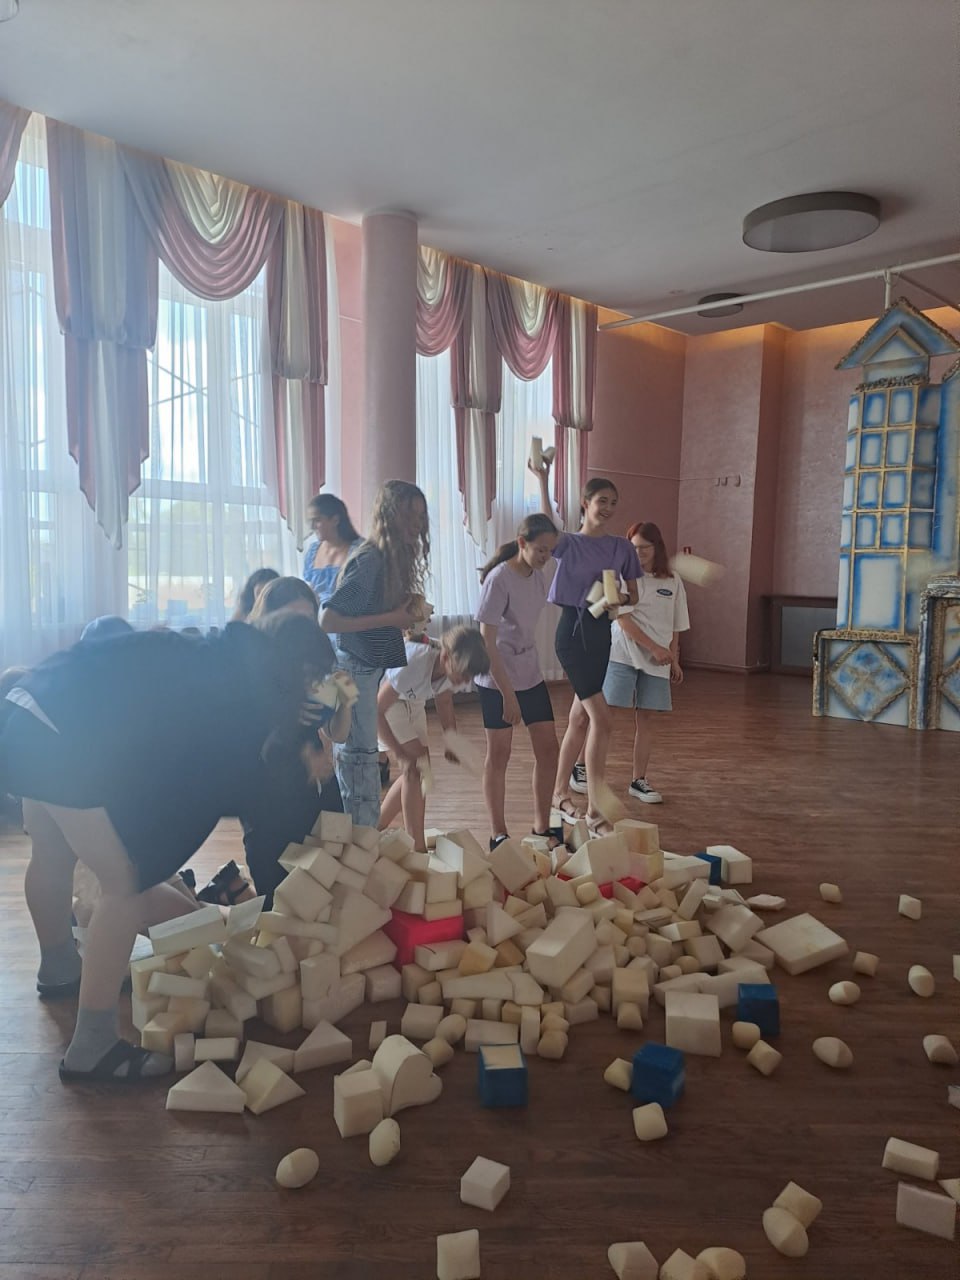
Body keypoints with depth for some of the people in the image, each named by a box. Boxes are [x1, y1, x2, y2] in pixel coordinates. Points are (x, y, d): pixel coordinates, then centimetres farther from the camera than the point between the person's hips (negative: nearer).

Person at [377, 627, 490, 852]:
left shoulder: (451, 667, -19)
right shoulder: (413, 664, -40)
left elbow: (444, 702, 2)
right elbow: (377, 711, -31)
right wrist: (402, 755, -29)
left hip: (411, 701, 7)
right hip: (379, 700, -7)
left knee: (417, 771, 4)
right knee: (415, 767, -15)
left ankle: (376, 830, 21)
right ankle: (417, 849, -6)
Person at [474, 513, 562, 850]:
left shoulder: (539, 578, 5)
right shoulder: (498, 579, -17)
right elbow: (487, 640, -19)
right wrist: (507, 694, -20)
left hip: (531, 676, 7)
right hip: (497, 680, -7)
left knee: (548, 748, 5)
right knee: (499, 754, 1)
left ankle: (542, 827, 19)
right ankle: (498, 835, 13)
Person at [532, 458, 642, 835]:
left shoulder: (622, 548, 8)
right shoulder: (569, 544, -5)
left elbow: (633, 595, 12)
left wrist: (620, 598, -11)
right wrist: (542, 480, -35)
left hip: (601, 632, 6)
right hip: (573, 630, -5)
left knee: (580, 719, 13)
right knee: (602, 720, -12)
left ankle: (560, 791, 29)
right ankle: (595, 811, -4)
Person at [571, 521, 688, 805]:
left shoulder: (673, 581, 7)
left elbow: (675, 627, 14)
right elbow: (623, 619, -11)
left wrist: (674, 660, 13)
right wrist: (654, 648, -14)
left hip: (657, 662, 4)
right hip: (623, 654, -3)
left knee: (645, 717, 6)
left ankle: (639, 781, 16)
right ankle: (580, 766, 12)